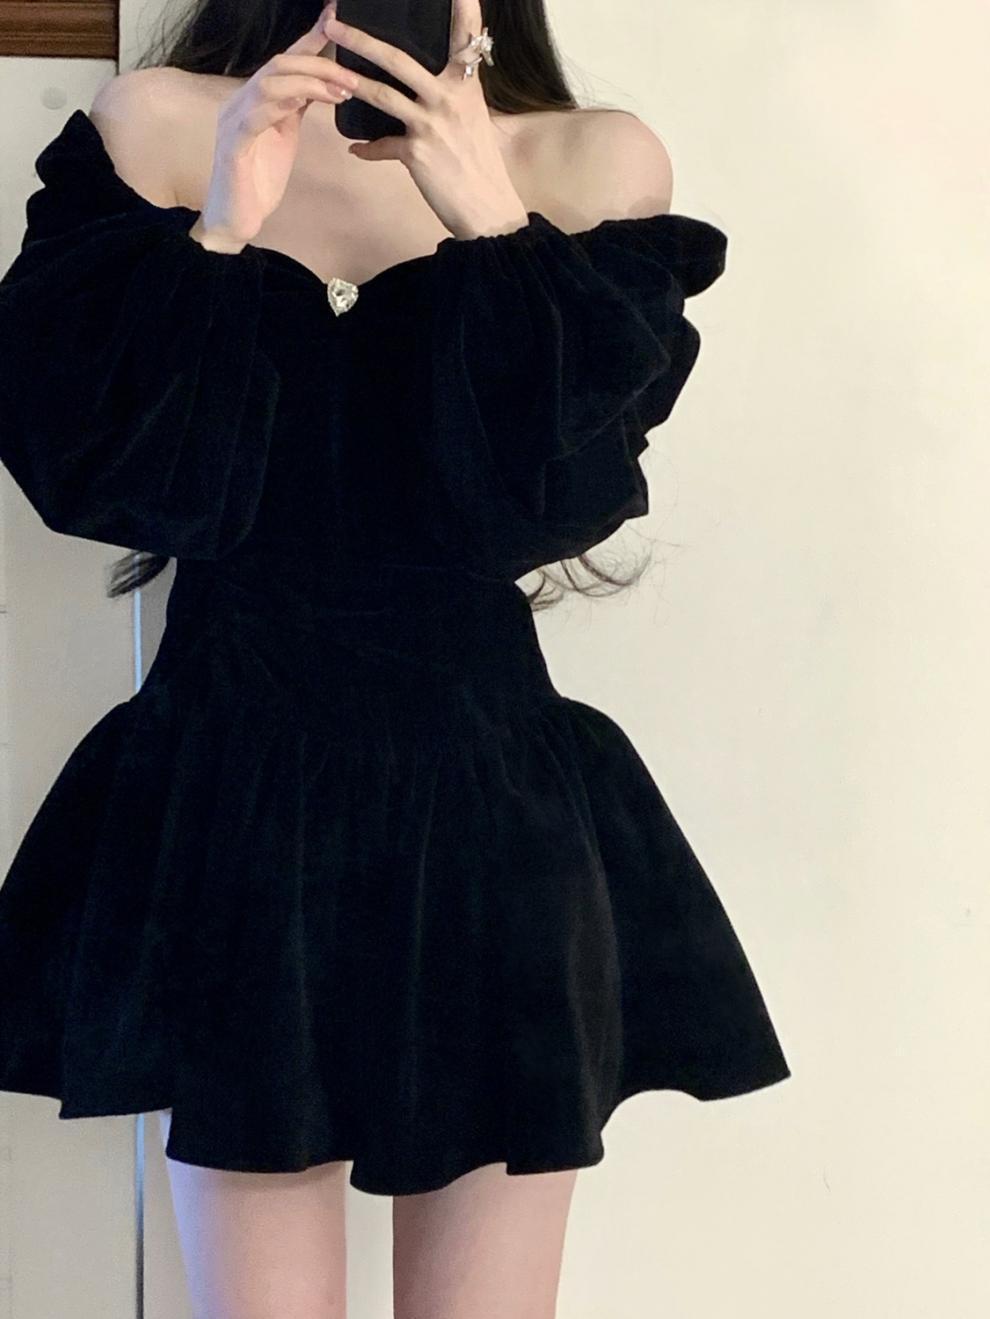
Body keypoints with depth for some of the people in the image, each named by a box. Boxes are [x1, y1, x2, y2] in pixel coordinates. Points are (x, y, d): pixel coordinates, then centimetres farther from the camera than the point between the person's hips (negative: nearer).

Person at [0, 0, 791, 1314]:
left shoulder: (591, 166, 0)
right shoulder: (159, 128, 1)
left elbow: (563, 497, -10)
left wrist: (490, 223, -20)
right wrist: (222, 229, -17)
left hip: (492, 815, 1)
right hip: (236, 811, 0)